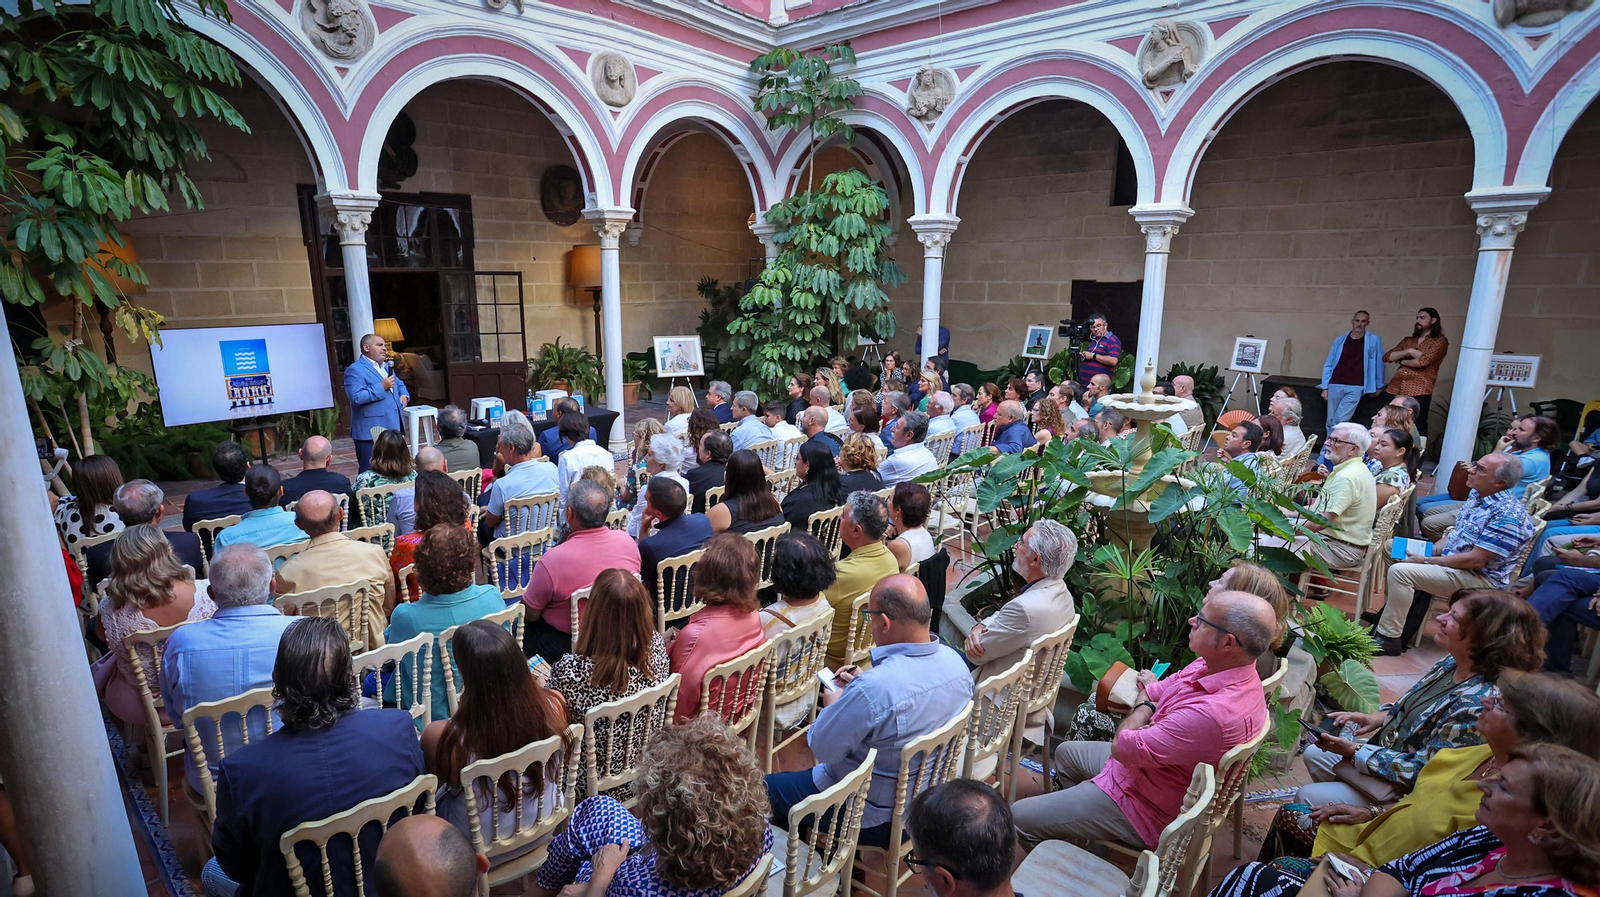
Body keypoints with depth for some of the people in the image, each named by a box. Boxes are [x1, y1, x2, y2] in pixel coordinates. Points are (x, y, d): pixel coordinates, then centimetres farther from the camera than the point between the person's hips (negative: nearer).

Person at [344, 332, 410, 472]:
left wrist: (404, 395, 9)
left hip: (392, 429, 9)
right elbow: (356, 397, -22)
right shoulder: (355, 370, -10)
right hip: (371, 433, -8)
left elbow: (399, 383, 30)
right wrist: (381, 387, -19)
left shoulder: (387, 366, 19)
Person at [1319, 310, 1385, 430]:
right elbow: (1329, 364, 10)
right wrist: (1325, 387, 6)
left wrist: (1378, 386, 12)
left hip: (1356, 387, -3)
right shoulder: (1340, 340, 9)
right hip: (1335, 385, 3)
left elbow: (1379, 363, 9)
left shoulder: (1373, 340, 4)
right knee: (1330, 421, 4)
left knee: (1340, 420, -14)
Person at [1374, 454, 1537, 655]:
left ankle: (1388, 638, -18)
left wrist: (1427, 561, -19)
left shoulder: (1508, 514, -22)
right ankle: (1390, 614, 14)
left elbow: (1476, 560, -25)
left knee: (1400, 571, -27)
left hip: (1481, 578, -10)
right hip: (1450, 560, 10)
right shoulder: (1477, 495, 6)